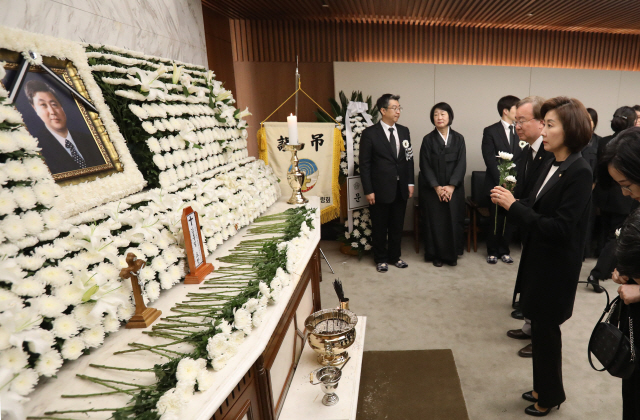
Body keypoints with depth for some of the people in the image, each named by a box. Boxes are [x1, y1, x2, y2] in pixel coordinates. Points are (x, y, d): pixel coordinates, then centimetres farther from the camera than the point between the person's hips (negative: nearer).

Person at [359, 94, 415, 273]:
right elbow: (364, 164, -9)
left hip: (401, 188, 5)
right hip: (381, 189, -4)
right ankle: (381, 259, 26)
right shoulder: (370, 133, -8)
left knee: (397, 226, 15)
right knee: (380, 227, 9)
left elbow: (409, 158, 11)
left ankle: (395, 256, 32)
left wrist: (410, 183, 6)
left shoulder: (404, 131, 7)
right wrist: (368, 191, -12)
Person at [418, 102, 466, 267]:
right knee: (435, 221, 1)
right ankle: (437, 255, 14)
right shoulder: (428, 139, 2)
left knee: (453, 220, 3)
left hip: (454, 189, 1)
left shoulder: (458, 138, 6)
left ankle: (452, 254, 18)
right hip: (432, 190, -1)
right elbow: (425, 166, -3)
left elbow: (461, 164, -1)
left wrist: (451, 186, -13)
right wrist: (437, 187, -13)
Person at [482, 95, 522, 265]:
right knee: (495, 220, 4)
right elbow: (490, 159, -8)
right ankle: (492, 251, 19)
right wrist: (502, 180, -13)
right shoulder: (490, 131, -2)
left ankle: (504, 250, 22)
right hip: (496, 184, -3)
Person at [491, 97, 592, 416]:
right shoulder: (552, 165, 5)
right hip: (538, 260, 7)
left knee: (545, 330, 9)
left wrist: (513, 206, -24)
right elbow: (538, 213, 6)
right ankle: (544, 387, 39)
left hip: (556, 267, -7)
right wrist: (509, 204, -9)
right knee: (540, 327, 19)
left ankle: (550, 396, 32)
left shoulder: (579, 172, -19)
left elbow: (559, 228, -24)